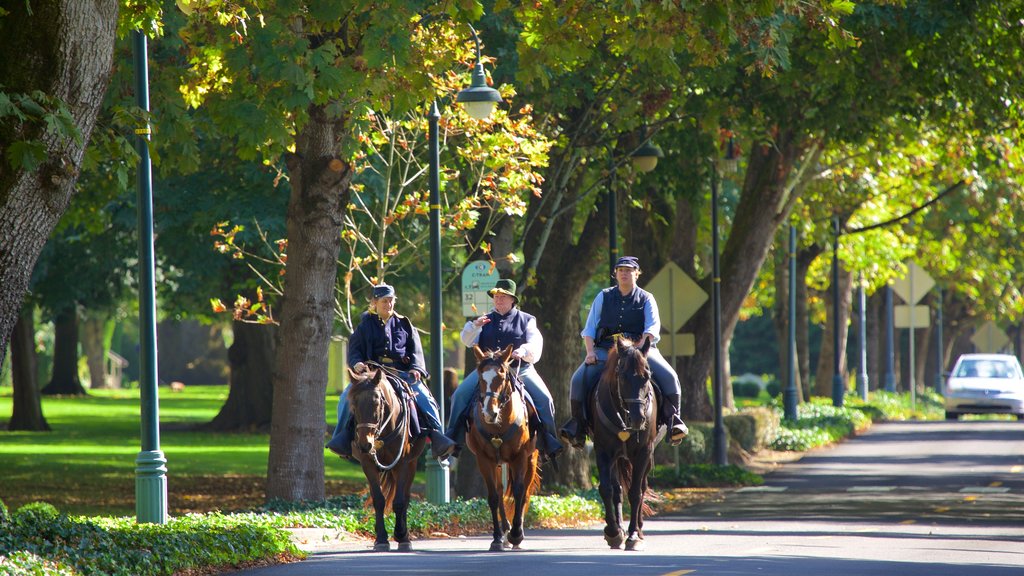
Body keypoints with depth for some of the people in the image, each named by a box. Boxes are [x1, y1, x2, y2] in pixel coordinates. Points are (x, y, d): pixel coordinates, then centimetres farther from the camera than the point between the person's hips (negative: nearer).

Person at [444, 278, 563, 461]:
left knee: (543, 398, -21)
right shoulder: (486, 320, 18)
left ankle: (549, 442, -13)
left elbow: (536, 344, -1)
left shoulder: (526, 320, 11)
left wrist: (524, 351, -22)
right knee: (460, 394, -16)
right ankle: (452, 437, -8)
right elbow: (467, 341, 9)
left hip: (520, 369, -2)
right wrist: (474, 326, -11)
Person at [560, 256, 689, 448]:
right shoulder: (603, 297, 13)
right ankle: (578, 424, -8)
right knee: (579, 379, -21)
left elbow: (652, 327, -5)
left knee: (668, 377, -24)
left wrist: (640, 346, -23)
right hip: (605, 349, 1)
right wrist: (590, 352, -6)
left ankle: (672, 420, -13)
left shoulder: (646, 298, 9)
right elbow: (589, 328, 10)